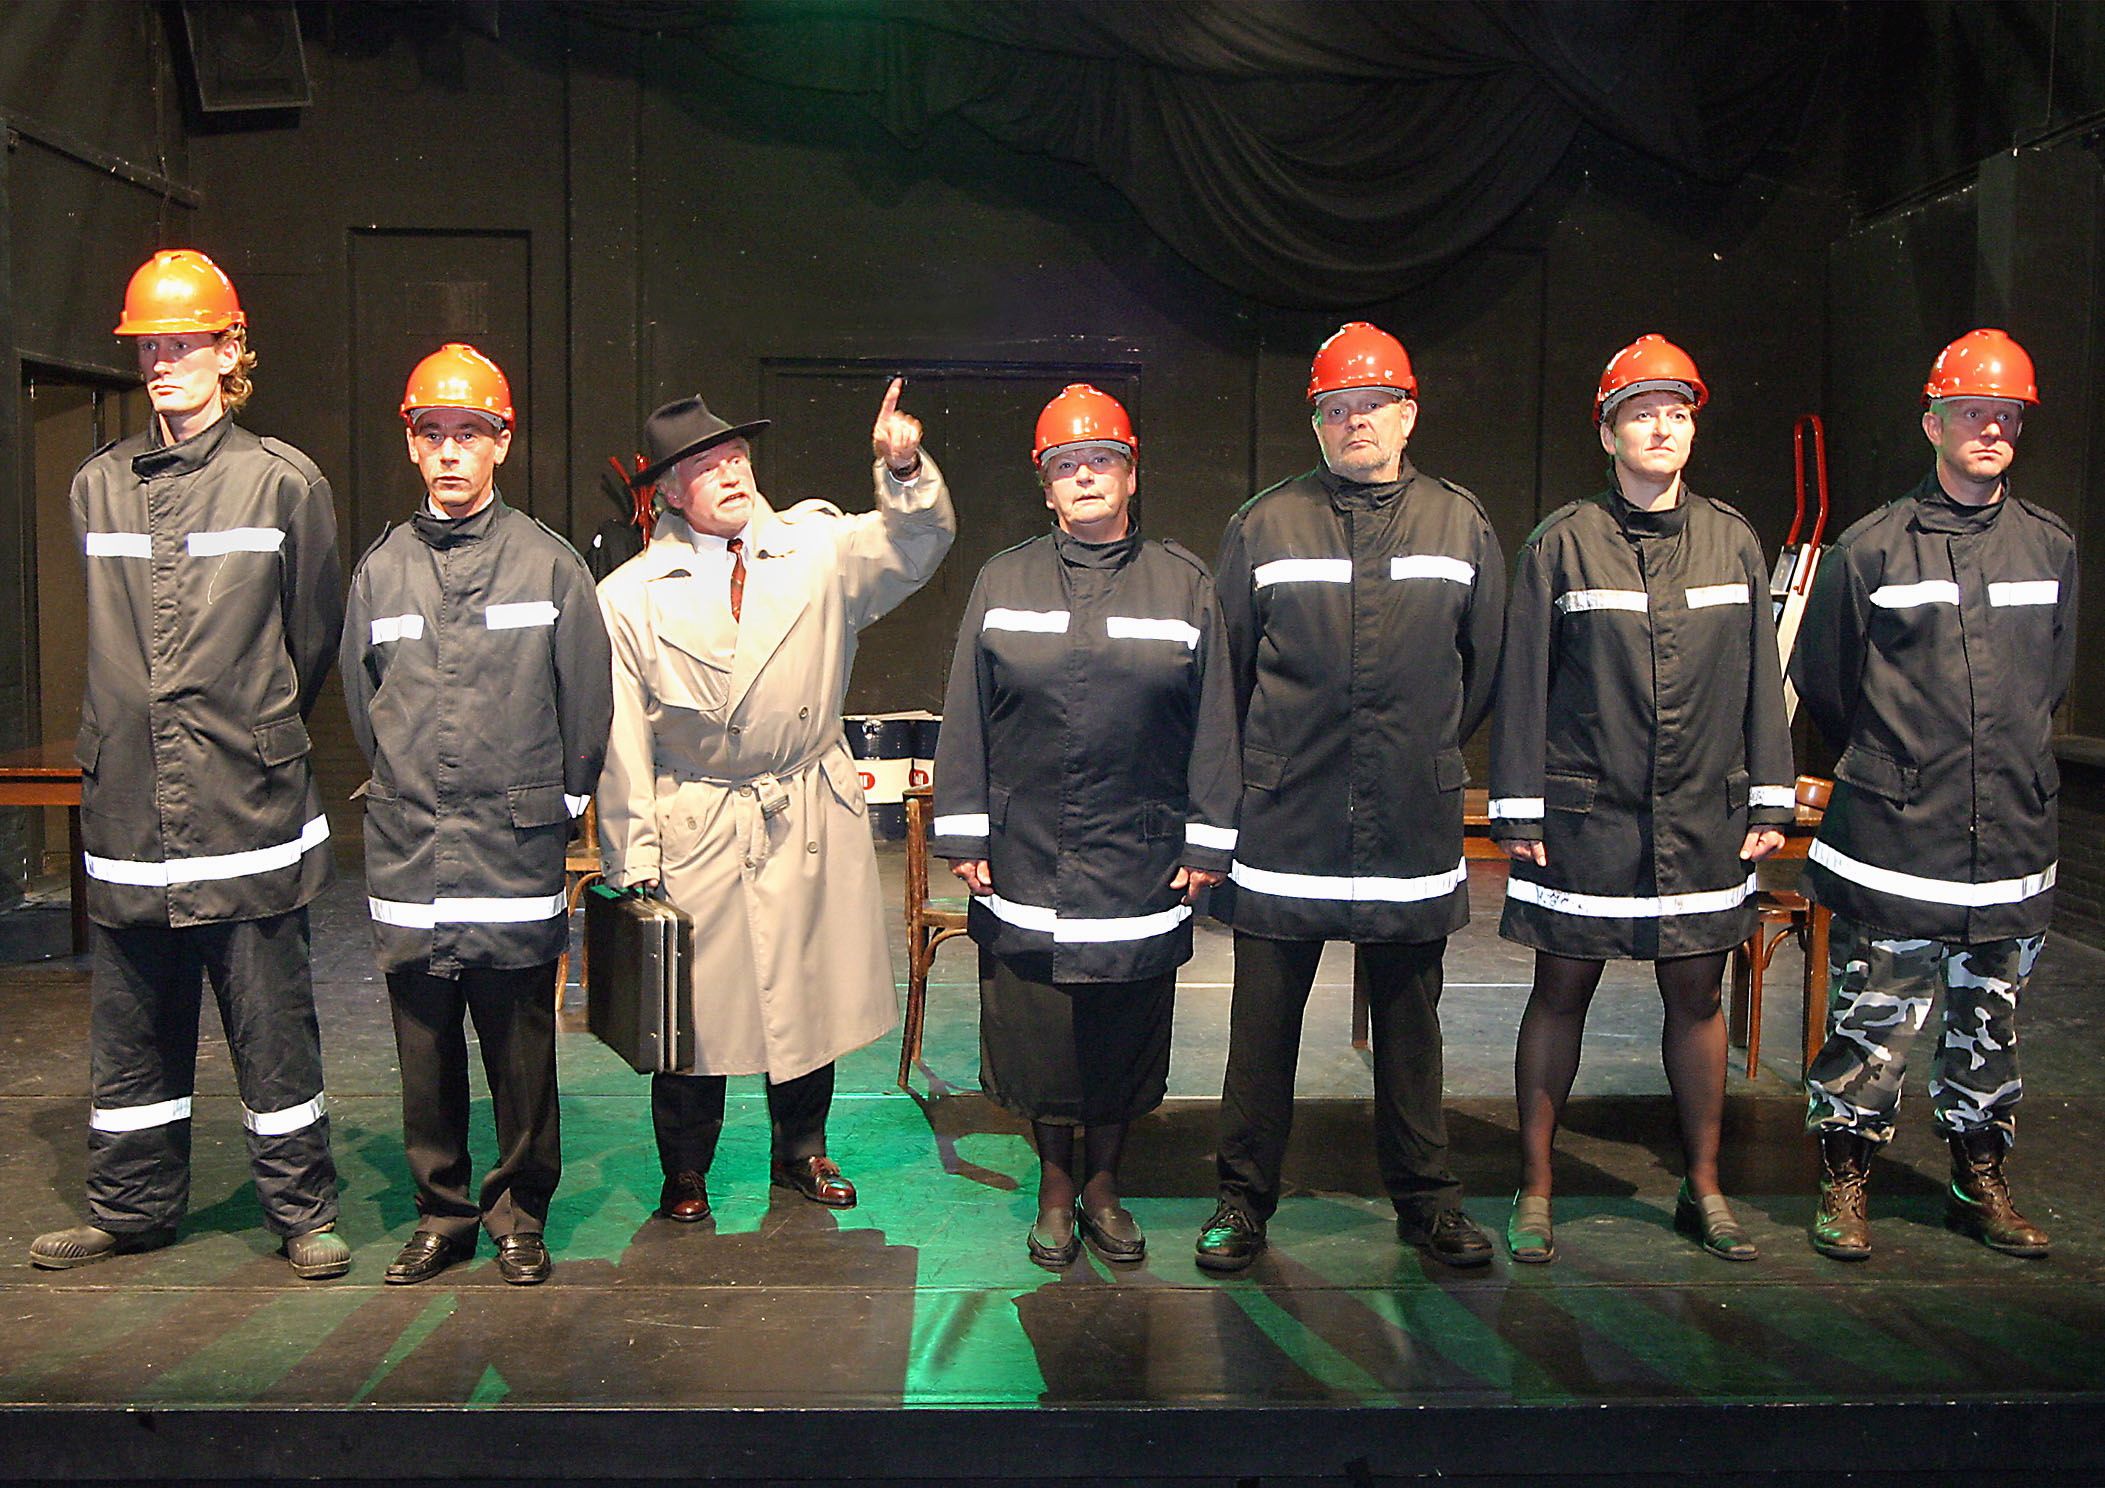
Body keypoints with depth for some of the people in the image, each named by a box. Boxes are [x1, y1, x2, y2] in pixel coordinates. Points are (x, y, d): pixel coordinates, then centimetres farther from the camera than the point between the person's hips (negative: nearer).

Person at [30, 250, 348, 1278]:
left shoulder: (282, 482, -3)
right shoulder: (98, 488, 10)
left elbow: (316, 635, 4)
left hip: (248, 812, -4)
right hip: (127, 808, 4)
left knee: (274, 1025, 3)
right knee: (132, 1032, 14)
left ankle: (301, 1210, 17)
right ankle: (132, 1208, 30)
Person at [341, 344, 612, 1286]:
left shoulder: (549, 564, -1)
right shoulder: (380, 570, 7)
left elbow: (589, 704, 3)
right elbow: (361, 704, 16)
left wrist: (552, 804, 6)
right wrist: (410, 796, 14)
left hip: (518, 855, -2)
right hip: (408, 857, 3)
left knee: (522, 1051, 5)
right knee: (425, 1050, 10)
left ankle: (519, 1216, 21)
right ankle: (441, 1213, 25)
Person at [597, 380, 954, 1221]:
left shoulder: (816, 549, 1)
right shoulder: (631, 596, -4)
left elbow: (916, 545, -10)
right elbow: (620, 739, -3)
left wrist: (904, 472, -31)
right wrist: (631, 863, -3)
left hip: (810, 820, 3)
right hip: (696, 828, -2)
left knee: (810, 991, 15)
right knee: (693, 1006, 6)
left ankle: (801, 1151, 37)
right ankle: (684, 1175, 28)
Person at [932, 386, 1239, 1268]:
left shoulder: (1184, 585, 5)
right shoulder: (1003, 582, 6)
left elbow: (1212, 723, 4)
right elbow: (966, 717, 5)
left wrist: (1207, 842, 1)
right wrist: (963, 834, 1)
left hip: (1140, 863, 0)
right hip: (1027, 857, 0)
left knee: (1126, 1031, 9)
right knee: (1038, 1030, 8)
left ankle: (1102, 1185, 28)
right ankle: (1055, 1187, 27)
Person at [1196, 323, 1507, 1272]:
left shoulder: (1461, 525, 6)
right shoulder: (1264, 526, 2)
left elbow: (1485, 663, 14)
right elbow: (1224, 666, 7)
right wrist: (1262, 764, 8)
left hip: (1414, 828, 1)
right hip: (1285, 825, -1)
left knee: (1409, 1021, 13)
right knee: (1264, 1020, 7)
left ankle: (1425, 1196, 29)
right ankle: (1244, 1195, 22)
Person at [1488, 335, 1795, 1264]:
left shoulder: (1732, 541, 7)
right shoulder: (1563, 542, -2)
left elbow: (1760, 677, 11)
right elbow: (1524, 680, -3)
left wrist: (1769, 800, 7)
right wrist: (1518, 809, -5)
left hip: (1703, 817, 3)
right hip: (1584, 811, -3)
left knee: (1696, 996, 11)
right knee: (1561, 991, 5)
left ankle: (1703, 1188, 26)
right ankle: (1535, 1188, 18)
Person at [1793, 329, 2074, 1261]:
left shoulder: (2050, 547, 8)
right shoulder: (1873, 548, -4)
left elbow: (2051, 680, 22)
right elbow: (1819, 680, 5)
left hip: (2013, 841, 4)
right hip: (1893, 842, -4)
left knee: (1989, 1023, 14)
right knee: (1873, 1023, 0)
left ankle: (1980, 1185, 30)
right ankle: (1845, 1184, 16)